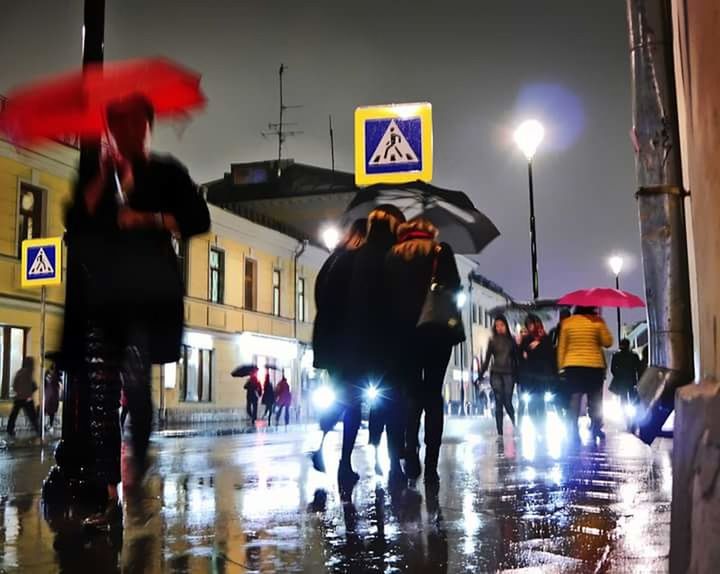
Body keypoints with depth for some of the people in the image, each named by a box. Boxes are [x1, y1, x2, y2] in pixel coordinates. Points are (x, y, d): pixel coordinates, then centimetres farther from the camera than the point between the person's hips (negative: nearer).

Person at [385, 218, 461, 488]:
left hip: (402, 331, 2)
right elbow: (454, 288, -3)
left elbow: (386, 294, 6)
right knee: (433, 395, 3)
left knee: (412, 393, 9)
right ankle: (431, 466, -2)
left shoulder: (393, 256, 11)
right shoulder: (441, 251, 6)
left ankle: (411, 450, -12)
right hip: (435, 330, -1)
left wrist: (392, 329, 9)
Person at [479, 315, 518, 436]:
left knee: (508, 402, -6)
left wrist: (517, 374, 3)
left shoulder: (511, 340, 8)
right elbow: (487, 359, 7)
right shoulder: (493, 341, 7)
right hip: (496, 374, 0)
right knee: (499, 403, -1)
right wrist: (481, 375, 1)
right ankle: (500, 433, 1)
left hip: (509, 374, 0)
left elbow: (515, 358, 9)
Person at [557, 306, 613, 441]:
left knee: (575, 396, -1)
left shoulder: (567, 322, 3)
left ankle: (574, 430, -8)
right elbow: (608, 343, 3)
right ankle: (596, 428, 8)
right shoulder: (597, 322, -3)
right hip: (594, 364, -1)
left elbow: (562, 347, 3)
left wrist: (561, 366, 8)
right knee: (594, 398, 7)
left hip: (572, 364, 1)